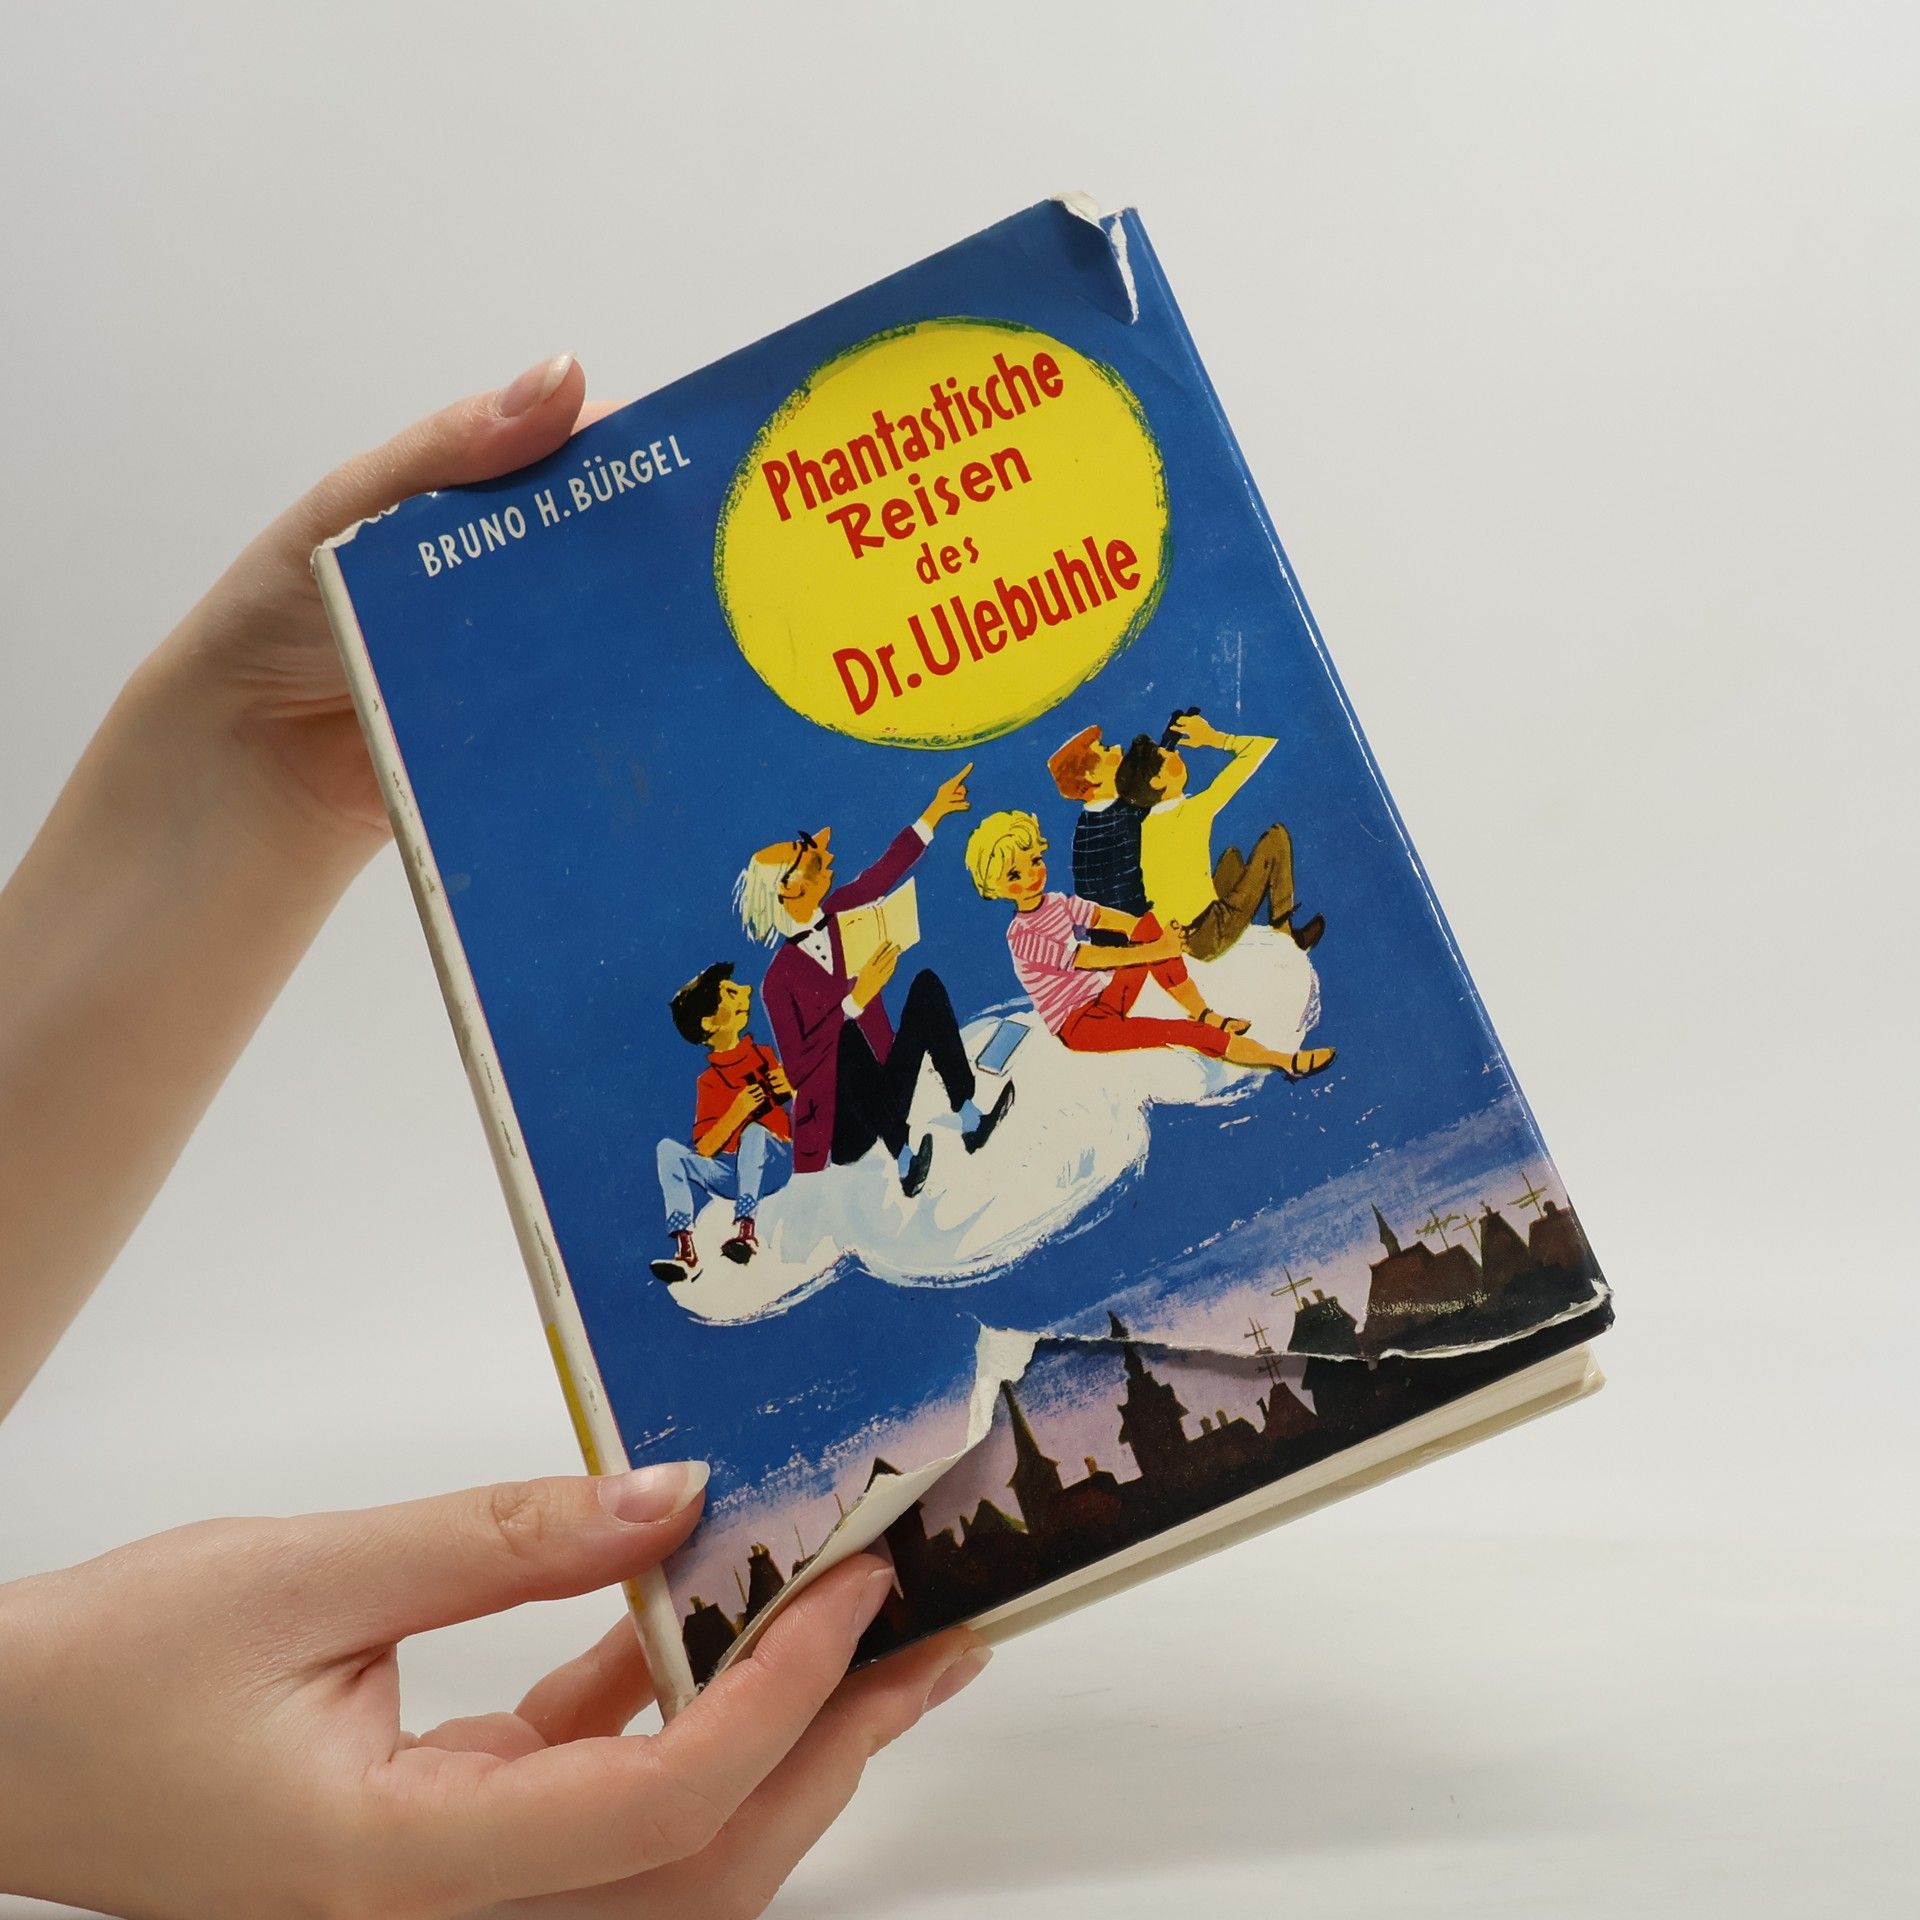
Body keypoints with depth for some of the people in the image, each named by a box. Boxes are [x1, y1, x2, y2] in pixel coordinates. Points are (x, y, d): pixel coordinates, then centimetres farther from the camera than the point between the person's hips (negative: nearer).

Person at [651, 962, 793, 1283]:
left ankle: (746, 1229, -40)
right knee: (668, 1149, -19)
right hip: (730, 1174, 2)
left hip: (773, 1162, -2)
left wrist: (791, 1091, -17)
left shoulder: (765, 1055, 8)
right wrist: (735, 1113, -20)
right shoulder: (708, 1081, 7)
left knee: (755, 1130, -33)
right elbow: (703, 1149, -4)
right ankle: (685, 1248, -33)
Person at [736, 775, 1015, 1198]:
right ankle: (903, 1161, -32)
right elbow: (798, 1068, -21)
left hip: (886, 1101, 7)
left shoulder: (837, 917, 3)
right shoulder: (779, 979, -14)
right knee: (847, 1036, -35)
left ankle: (970, 1120, -15)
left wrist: (935, 811, 20)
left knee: (926, 982, -5)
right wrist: (856, 998, -24)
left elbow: (887, 868, 15)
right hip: (840, 1131, -7)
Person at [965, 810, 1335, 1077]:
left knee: (1151, 926, -13)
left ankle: (1203, 1015, -7)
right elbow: (1092, 959, -24)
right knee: (1175, 1033, -25)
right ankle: (1285, 1061, -23)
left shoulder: (1058, 903, 4)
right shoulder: (1022, 938, -21)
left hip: (1108, 994, 8)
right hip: (1079, 1025, -8)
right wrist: (1156, 950, -25)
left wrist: (1159, 936, -22)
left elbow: (1107, 917, -6)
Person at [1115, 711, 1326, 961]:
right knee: (1277, 836, 6)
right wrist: (1215, 738, 2)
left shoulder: (1143, 825, 0)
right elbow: (1261, 746, -12)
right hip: (1209, 940, -7)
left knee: (1232, 855, 32)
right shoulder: (1192, 811, -17)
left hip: (1169, 940, 7)